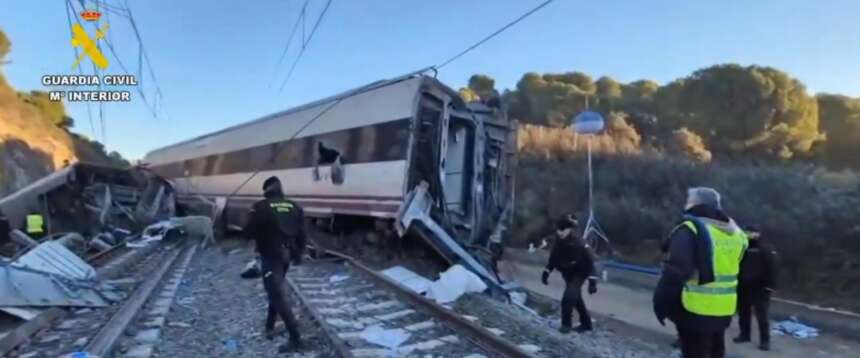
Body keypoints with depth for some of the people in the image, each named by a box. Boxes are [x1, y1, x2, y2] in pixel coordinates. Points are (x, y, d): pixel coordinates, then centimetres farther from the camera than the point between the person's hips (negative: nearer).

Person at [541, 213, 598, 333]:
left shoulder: (579, 244, -28)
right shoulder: (558, 243, -11)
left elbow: (590, 262, -23)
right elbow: (553, 259, 5)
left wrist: (592, 281, -26)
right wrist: (546, 272, 3)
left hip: (579, 274, -6)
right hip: (567, 274, 6)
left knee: (568, 298, -18)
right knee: (576, 298, 17)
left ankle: (566, 324, -1)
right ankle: (586, 323, 34)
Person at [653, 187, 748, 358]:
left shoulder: (690, 229, -16)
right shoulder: (734, 232, 9)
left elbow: (675, 271, -20)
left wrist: (661, 302, -12)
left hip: (695, 309, -7)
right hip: (724, 309, 8)